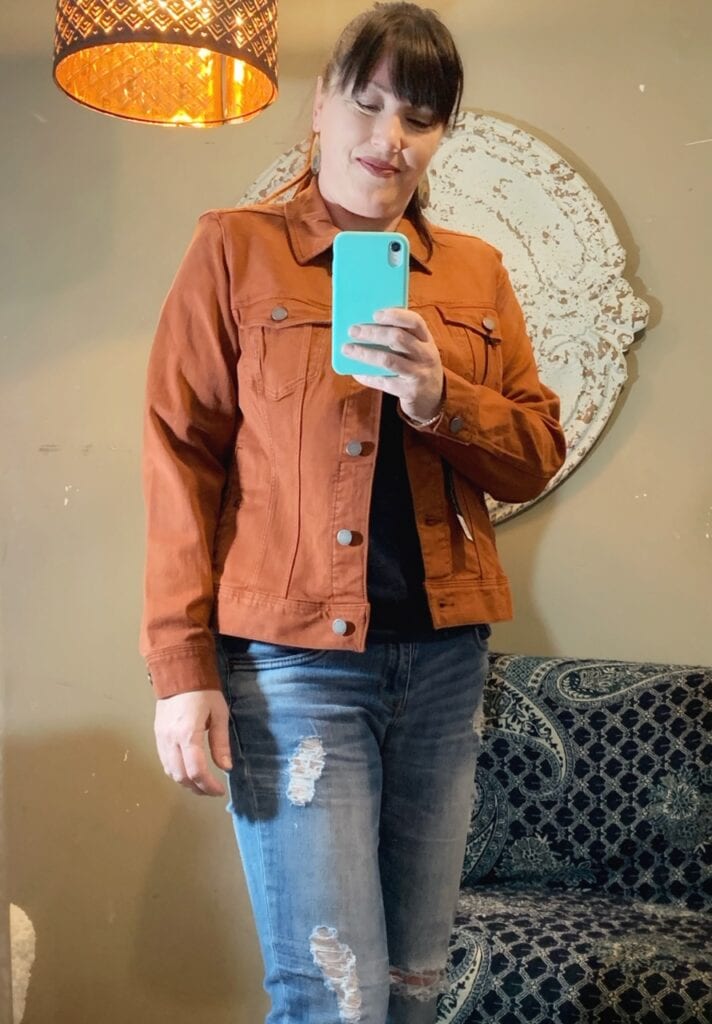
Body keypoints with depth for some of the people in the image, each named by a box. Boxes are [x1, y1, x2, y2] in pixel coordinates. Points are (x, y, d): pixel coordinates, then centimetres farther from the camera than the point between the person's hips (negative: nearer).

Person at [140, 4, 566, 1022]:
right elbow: (182, 459, -3)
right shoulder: (236, 248, 1)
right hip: (293, 658, -4)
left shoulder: (475, 271, 13)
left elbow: (539, 453, 10)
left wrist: (440, 400, -11)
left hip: (443, 657, 5)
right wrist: (183, 667, -10)